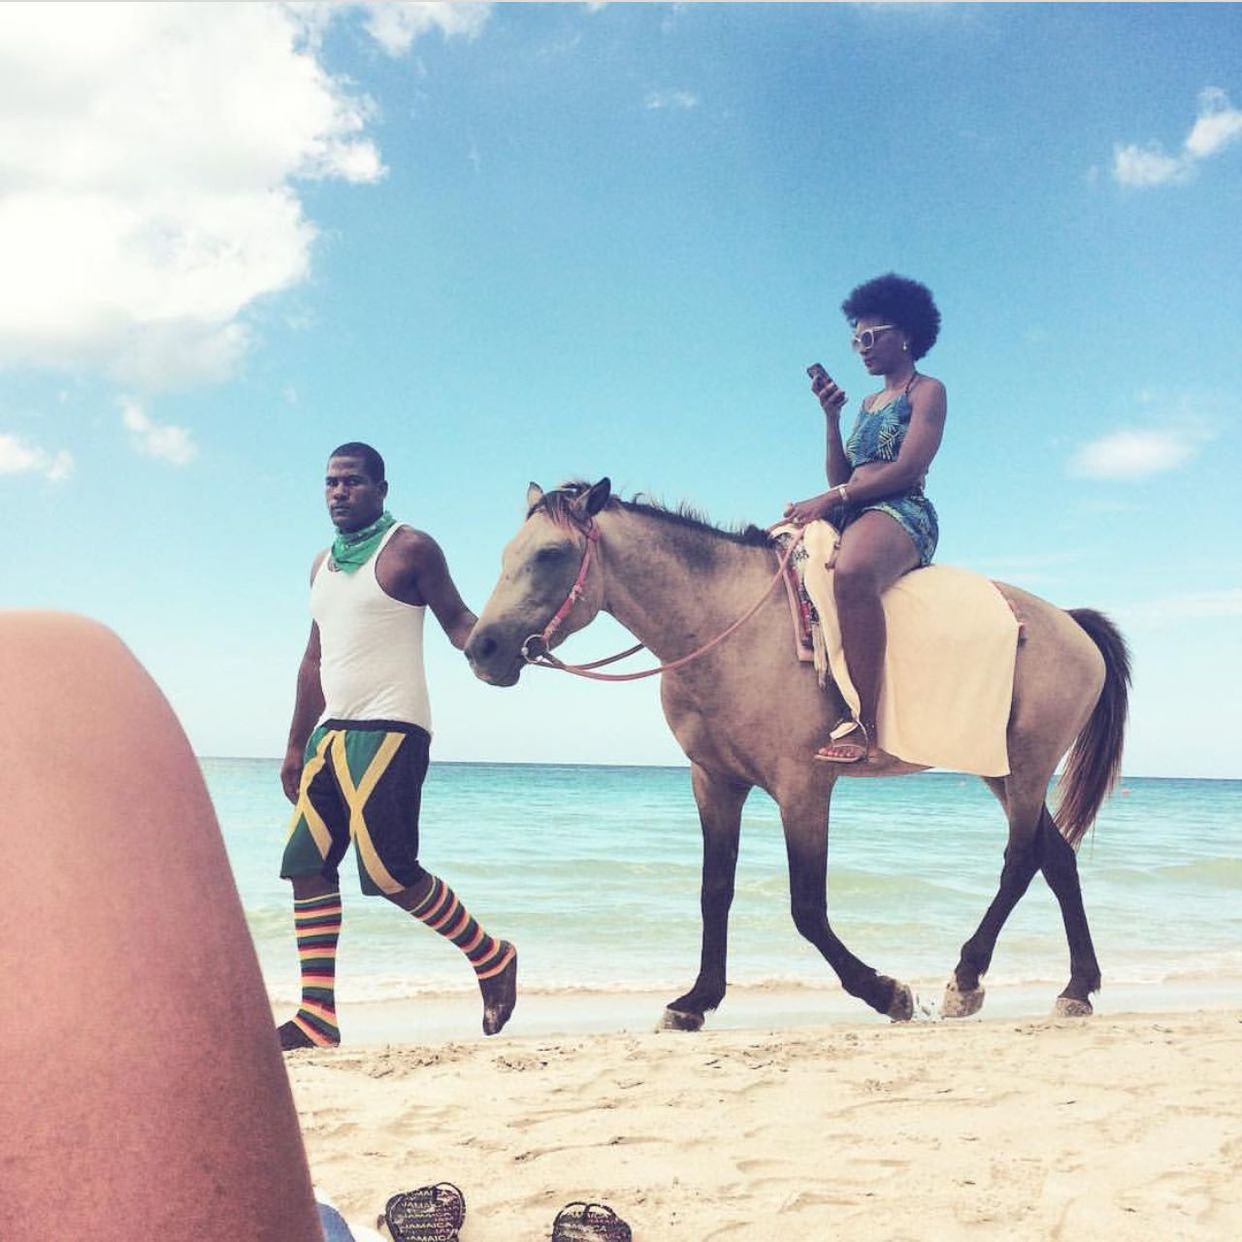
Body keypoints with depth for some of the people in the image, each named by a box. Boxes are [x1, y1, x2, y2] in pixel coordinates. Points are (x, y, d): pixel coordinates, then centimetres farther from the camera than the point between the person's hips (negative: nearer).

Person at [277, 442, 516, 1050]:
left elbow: (456, 619, -6)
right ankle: (318, 1015, 8)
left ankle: (492, 959, 11)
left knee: (391, 873, -11)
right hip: (330, 733, 8)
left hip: (389, 732, -8)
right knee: (306, 866, 2)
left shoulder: (410, 549, -2)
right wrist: (296, 746, 22)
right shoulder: (322, 565, 19)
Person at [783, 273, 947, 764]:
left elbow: (908, 467, -11)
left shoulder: (927, 391, 5)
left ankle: (863, 724, -44)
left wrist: (830, 500, -18)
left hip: (902, 513, -9)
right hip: (852, 519, 9)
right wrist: (832, 416, 12)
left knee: (851, 573, -42)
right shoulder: (869, 403, 28)